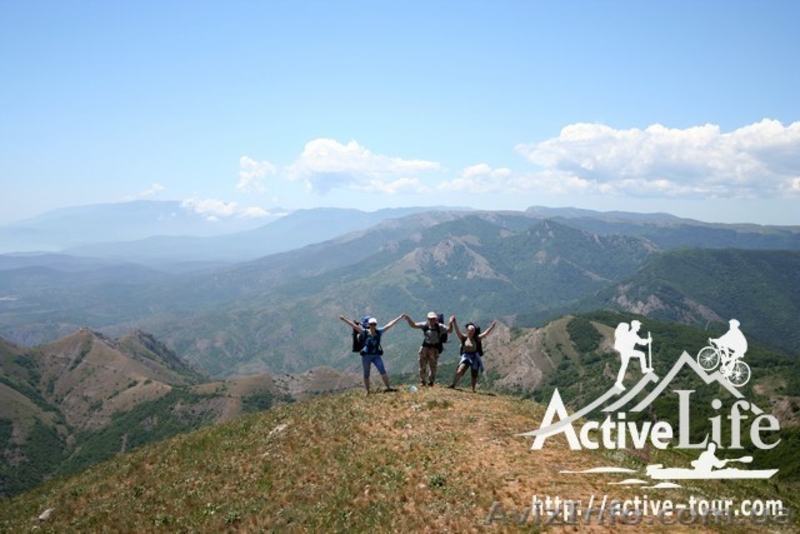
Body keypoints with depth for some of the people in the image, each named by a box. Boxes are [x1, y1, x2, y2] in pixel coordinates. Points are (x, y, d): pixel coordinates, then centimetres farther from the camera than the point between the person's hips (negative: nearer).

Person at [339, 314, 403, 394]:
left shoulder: (379, 332, 2)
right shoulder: (364, 332, -6)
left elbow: (389, 325, 4)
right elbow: (354, 325, -13)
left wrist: (399, 318, 4)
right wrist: (344, 319, -20)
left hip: (376, 355, 2)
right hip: (366, 356, -2)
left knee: (383, 371, -11)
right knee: (366, 375, 7)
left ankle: (388, 387, -9)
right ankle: (367, 391, 17)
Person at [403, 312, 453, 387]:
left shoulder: (439, 326, -6)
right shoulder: (425, 325, 0)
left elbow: (449, 330, -13)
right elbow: (414, 325, 1)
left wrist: (451, 323, -31)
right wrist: (408, 319, -14)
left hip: (434, 350, -2)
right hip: (424, 348, 2)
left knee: (433, 368, 6)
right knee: (423, 366, 7)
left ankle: (431, 382, 20)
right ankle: (422, 382, 20)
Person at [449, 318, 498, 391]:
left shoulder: (477, 338, -4)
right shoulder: (463, 338, -5)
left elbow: (486, 333, -6)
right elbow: (457, 331, -15)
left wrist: (492, 326, -13)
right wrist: (454, 322, -27)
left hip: (475, 357, 1)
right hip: (466, 357, -1)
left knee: (474, 376, 10)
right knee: (459, 372, -19)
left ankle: (473, 389, 29)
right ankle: (453, 385, -5)